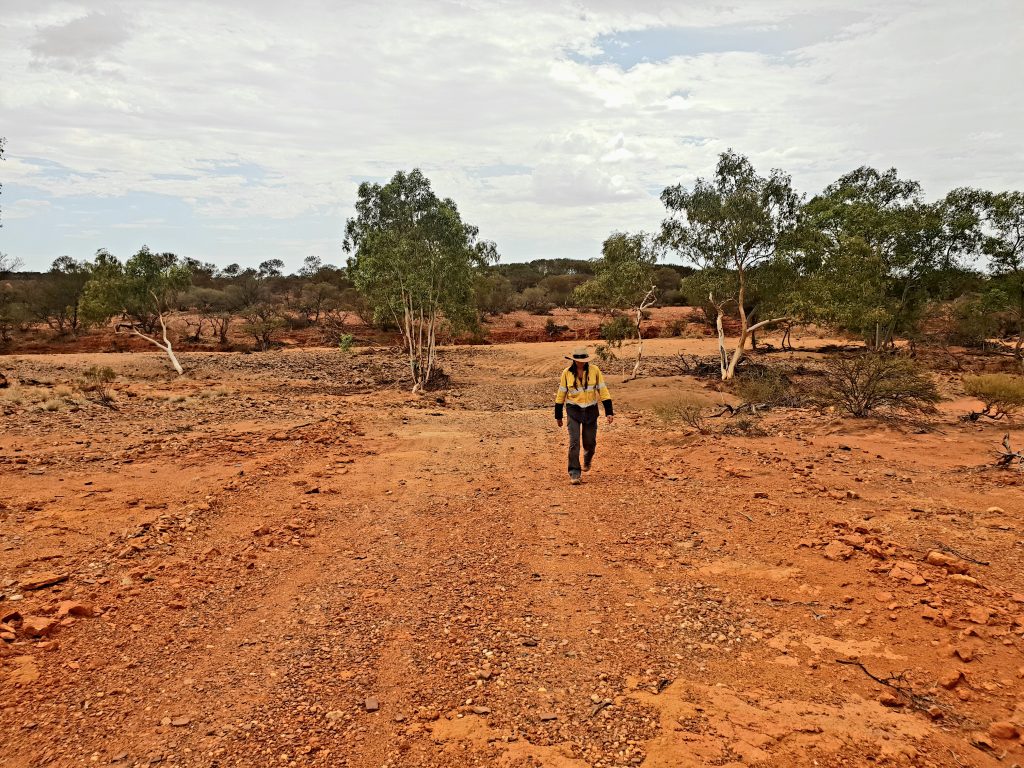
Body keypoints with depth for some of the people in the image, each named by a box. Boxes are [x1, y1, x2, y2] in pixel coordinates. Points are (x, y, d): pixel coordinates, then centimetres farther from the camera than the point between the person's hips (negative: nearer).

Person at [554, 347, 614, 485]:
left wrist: (609, 412, -8)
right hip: (573, 411, -1)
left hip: (591, 411, 1)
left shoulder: (594, 370, -6)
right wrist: (558, 415, 7)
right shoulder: (567, 373, -5)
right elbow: (561, 394, 4)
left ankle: (587, 460, 44)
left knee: (590, 442, 9)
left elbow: (603, 391, -3)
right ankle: (574, 473, -1)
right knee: (574, 442, -10)